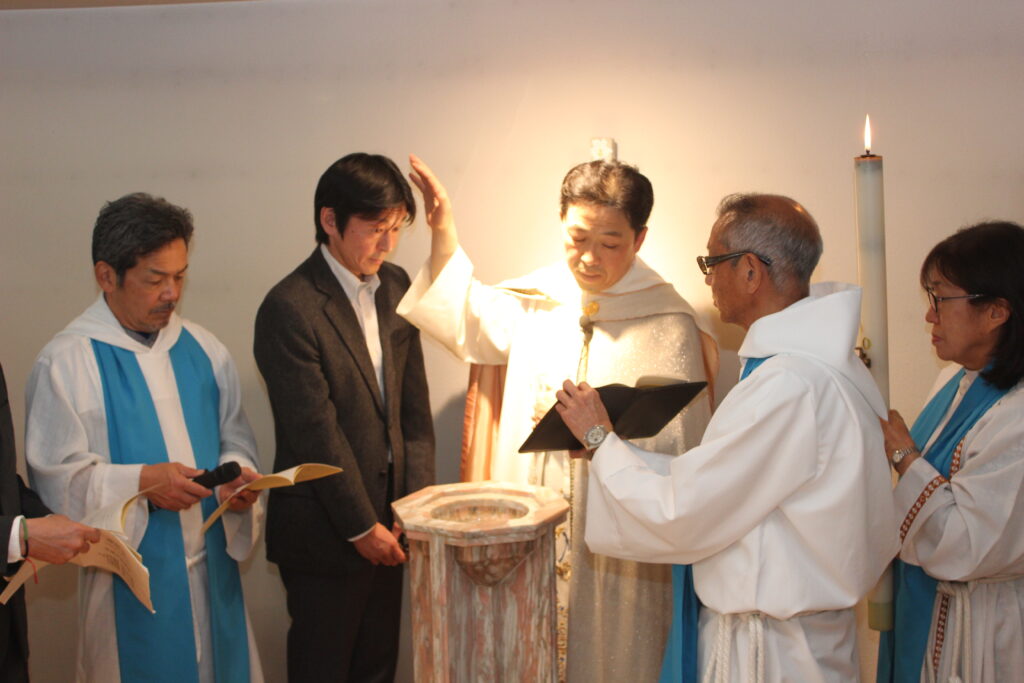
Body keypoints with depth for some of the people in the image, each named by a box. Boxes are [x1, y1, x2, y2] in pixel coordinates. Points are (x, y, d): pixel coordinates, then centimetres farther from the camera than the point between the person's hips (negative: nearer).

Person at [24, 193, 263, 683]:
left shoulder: (202, 350, 4)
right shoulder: (66, 362, -10)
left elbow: (234, 439, 11)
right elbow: (55, 475, -12)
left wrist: (238, 472, -11)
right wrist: (142, 481, -23)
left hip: (213, 563, 4)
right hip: (131, 575, -4)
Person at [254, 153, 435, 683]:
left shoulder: (395, 285, 5)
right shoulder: (289, 309, -18)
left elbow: (414, 405, 6)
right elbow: (316, 434, -18)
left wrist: (417, 500, -1)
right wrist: (361, 527, -13)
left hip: (385, 523, 7)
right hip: (326, 533, -6)